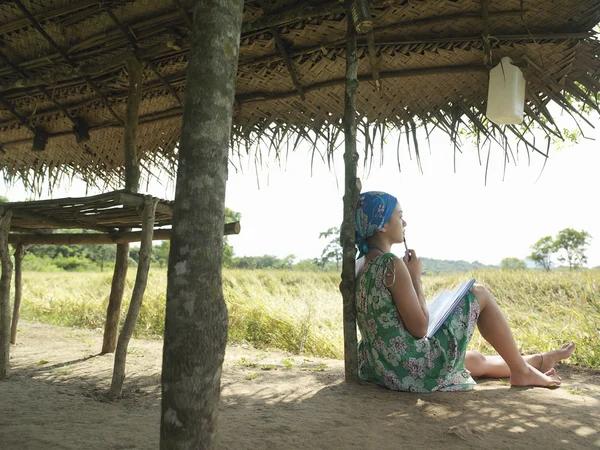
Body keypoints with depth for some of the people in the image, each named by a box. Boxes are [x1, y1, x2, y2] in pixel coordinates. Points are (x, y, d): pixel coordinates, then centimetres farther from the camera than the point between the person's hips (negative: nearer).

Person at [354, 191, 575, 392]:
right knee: (479, 294, 5)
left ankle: (540, 361, 54)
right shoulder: (392, 264, -22)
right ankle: (521, 371, 21)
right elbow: (419, 328, -20)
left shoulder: (360, 267, 5)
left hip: (387, 370, 9)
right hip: (417, 370, -8)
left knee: (478, 360, 30)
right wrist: (415, 277, -11)